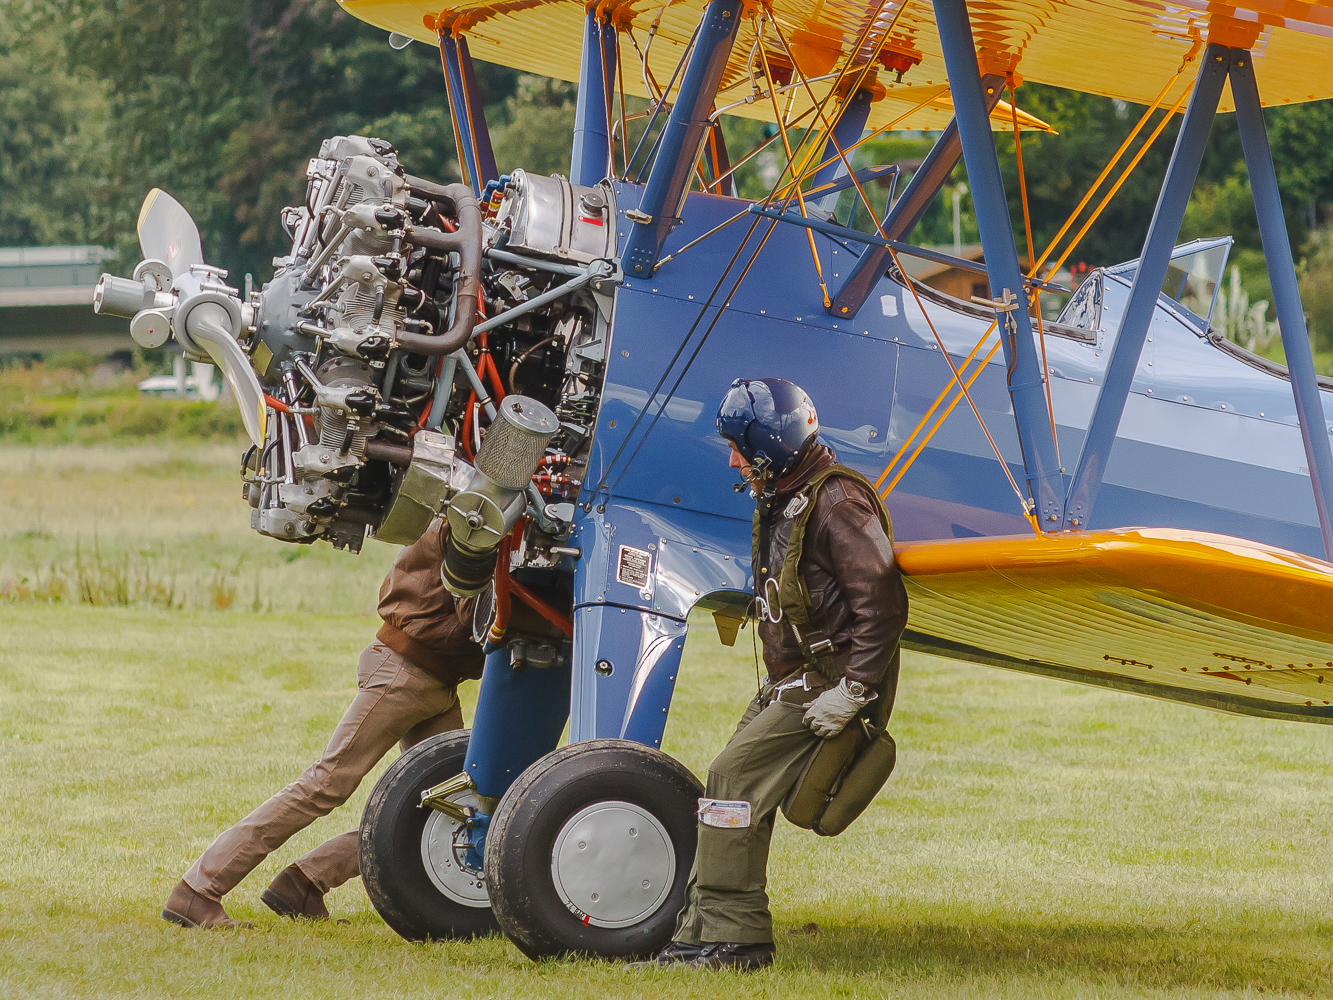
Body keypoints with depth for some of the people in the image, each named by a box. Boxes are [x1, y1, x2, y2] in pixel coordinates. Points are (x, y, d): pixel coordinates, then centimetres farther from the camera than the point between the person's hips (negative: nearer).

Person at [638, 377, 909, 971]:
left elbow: (882, 605, -24)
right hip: (793, 683, 10)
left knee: (736, 776, -16)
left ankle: (733, 937, -15)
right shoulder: (781, 502, 15)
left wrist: (852, 691, -25)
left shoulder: (838, 502, -18)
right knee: (735, 783, 7)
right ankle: (702, 932, 9)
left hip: (827, 686, -10)